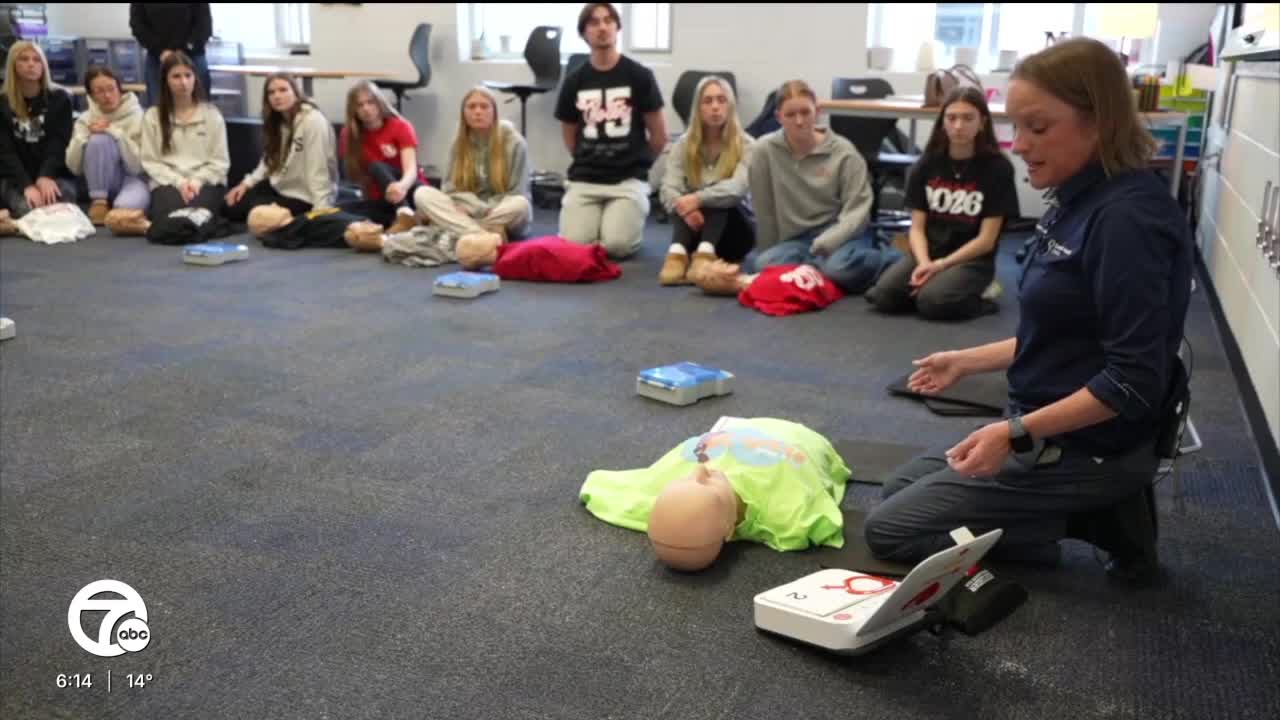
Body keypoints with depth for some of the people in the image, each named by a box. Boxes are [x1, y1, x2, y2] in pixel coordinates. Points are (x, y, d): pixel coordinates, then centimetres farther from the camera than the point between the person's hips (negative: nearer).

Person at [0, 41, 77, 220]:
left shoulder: (60, 99, 5)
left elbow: (59, 144, -5)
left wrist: (46, 177, -24)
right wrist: (27, 185, -22)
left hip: (54, 174, 0)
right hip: (15, 178, 0)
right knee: (28, 209, -31)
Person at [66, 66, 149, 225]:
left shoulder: (137, 116, -6)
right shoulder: (85, 119, 4)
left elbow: (138, 166, -15)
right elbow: (73, 167, -5)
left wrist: (117, 133, -21)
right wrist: (87, 135, -16)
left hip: (134, 179, -4)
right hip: (102, 182, 4)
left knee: (126, 207, -41)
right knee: (99, 139, -28)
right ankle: (99, 202, -18)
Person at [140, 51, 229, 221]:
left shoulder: (211, 114, 9)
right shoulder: (152, 116, 8)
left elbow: (220, 161, 5)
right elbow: (150, 161, 2)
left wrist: (197, 181, -12)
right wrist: (179, 182, -13)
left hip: (205, 182, 0)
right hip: (168, 182, 0)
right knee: (168, 216, -32)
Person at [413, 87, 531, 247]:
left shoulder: (514, 142, -9)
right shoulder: (459, 143, 2)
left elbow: (517, 193, -9)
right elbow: (450, 187, -1)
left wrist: (487, 210, -20)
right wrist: (478, 208, -19)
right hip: (469, 212, 4)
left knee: (520, 205, -37)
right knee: (422, 194, -21)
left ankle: (456, 227, -28)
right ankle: (484, 235, -39)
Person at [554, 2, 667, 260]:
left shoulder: (640, 76, -1)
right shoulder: (574, 81, 6)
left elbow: (659, 136, 5)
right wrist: (590, 162, 13)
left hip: (629, 179, -2)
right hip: (584, 179, 2)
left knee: (617, 245, -22)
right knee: (573, 243, -18)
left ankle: (636, 213, 12)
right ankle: (598, 215, 16)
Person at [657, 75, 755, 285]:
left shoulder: (745, 144, -6)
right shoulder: (684, 144, 1)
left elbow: (738, 188, -26)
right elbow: (668, 189, -15)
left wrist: (698, 199, -40)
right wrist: (685, 208, -37)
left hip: (734, 230, -1)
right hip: (695, 227, 2)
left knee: (716, 199, -31)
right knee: (684, 203, -29)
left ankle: (705, 254, -54)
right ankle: (677, 252, -53)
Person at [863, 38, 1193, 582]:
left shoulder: (1127, 217, -25)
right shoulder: (1081, 201, 3)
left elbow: (1134, 381, -26)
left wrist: (1017, 433, -28)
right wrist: (966, 361, 15)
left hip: (1087, 447, -10)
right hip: (1054, 431, 10)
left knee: (888, 530, -3)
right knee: (899, 489, 21)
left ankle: (1089, 519, -2)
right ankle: (1087, 514, 9)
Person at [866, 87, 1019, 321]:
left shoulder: (997, 167, -6)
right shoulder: (926, 164, 5)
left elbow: (986, 239, -8)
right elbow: (917, 227, 2)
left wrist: (941, 265, -17)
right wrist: (924, 262, -18)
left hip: (971, 260, -4)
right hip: (929, 254, 4)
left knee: (931, 302, -32)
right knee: (882, 296, -23)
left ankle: (978, 297, -3)